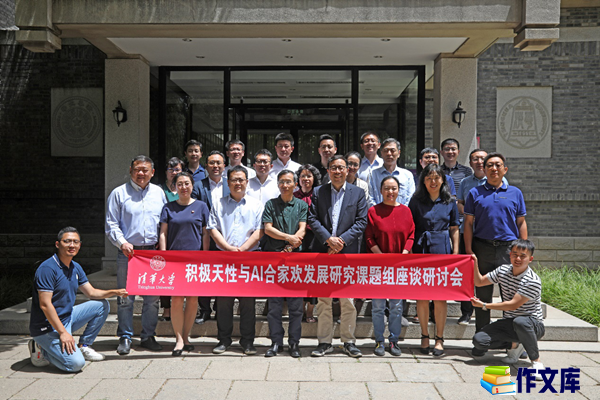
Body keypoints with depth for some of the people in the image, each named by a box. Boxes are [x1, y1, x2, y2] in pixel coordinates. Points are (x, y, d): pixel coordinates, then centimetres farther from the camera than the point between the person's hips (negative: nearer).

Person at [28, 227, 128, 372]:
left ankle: (83, 346, 12)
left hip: (67, 316, 9)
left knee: (102, 305, 8)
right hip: (47, 327, -9)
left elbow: (91, 292, 13)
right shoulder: (47, 268, -20)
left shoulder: (76, 267, 8)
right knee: (75, 363, -22)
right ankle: (41, 350, 2)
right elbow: (45, 305, -24)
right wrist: (63, 333, -26)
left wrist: (114, 292, -5)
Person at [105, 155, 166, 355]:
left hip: (153, 252, 2)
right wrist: (122, 242, -13)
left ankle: (148, 336, 19)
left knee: (153, 297, 6)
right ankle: (125, 338, 14)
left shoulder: (159, 193, 13)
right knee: (125, 298, 1)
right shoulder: (119, 194, 4)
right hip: (128, 252, -2)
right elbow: (111, 224, 2)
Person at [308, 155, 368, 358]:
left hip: (348, 251, -1)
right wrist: (328, 239, -12)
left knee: (348, 300, 1)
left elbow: (361, 221, 1)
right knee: (323, 299, 5)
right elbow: (312, 219, 2)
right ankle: (324, 341, 13)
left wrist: (342, 240, -11)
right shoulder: (318, 192, 10)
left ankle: (349, 341, 13)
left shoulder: (358, 193, 8)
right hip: (323, 251, 1)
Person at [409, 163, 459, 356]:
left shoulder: (450, 202, 8)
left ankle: (439, 339, 12)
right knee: (421, 296, 3)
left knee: (440, 297, 1)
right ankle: (424, 336, 17)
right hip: (420, 251, 0)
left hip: (443, 251, 0)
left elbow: (454, 229, 9)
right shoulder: (416, 201, 5)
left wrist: (456, 253, 3)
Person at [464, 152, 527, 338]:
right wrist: (469, 250, -4)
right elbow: (468, 223, 5)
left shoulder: (515, 193, 10)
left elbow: (521, 223, 11)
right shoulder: (475, 193, 6)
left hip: (509, 248, 1)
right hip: (482, 249, -1)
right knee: (482, 295, 5)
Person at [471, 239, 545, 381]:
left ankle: (536, 361, -21)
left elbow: (513, 305, -22)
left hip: (533, 324, -6)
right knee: (479, 340, -16)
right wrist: (475, 264, -3)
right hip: (509, 323, 6)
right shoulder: (503, 270, 1)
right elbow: (479, 282, 14)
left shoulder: (533, 281, -20)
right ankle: (514, 345, 11)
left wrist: (484, 305, -16)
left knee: (520, 322, -42)